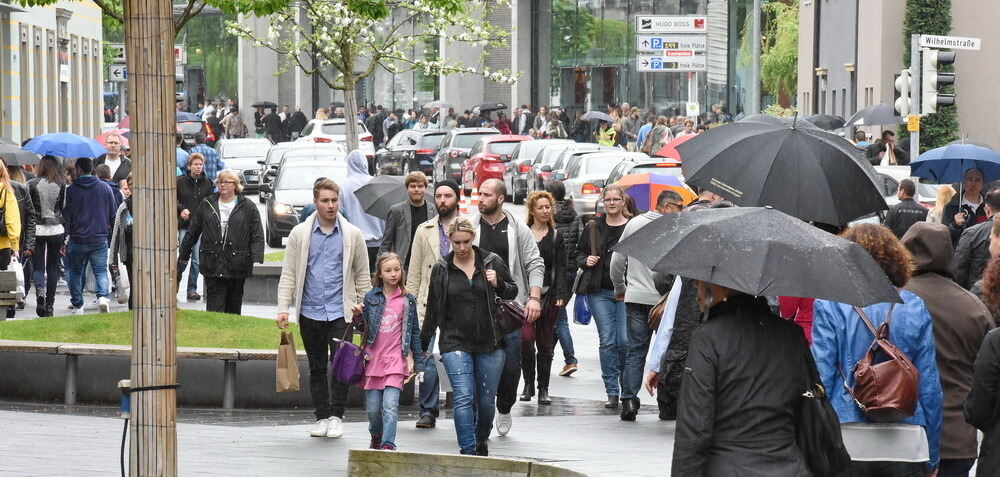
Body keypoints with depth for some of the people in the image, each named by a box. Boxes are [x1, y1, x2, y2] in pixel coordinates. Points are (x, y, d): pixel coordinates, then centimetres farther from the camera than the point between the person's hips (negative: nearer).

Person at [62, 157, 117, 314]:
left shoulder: (71, 190, -4)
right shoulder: (105, 188, 3)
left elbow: (66, 216, -3)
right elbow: (113, 214, 8)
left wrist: (64, 238, 3)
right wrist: (108, 231, 23)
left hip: (77, 238, -1)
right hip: (100, 239, 1)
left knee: (75, 272, 12)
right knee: (101, 271, 3)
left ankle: (77, 306, 13)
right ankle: (102, 296, -23)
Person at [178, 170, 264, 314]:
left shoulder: (247, 207, 3)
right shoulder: (207, 204, 9)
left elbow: (257, 237, -1)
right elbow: (192, 232, 16)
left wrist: (257, 261, -13)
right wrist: (183, 256, 16)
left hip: (237, 267, 0)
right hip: (212, 267, 1)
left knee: (234, 308, 9)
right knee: (214, 307, -6)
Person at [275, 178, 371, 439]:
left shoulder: (352, 234, 4)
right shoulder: (300, 234, 4)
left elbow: (362, 276, 9)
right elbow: (288, 275, 4)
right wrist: (283, 309, -5)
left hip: (341, 312, -1)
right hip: (310, 312, 1)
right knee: (317, 368, 8)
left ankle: (336, 416, 3)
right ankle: (322, 417, 17)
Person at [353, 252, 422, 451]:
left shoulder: (408, 300, 4)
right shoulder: (371, 297, 6)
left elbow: (414, 331, 10)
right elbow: (364, 328, 12)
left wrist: (413, 358, 6)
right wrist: (358, 316, -9)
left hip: (396, 359, -2)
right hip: (373, 358, 2)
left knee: (390, 404, -16)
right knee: (373, 407, 5)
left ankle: (388, 444, -16)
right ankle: (376, 437, 31)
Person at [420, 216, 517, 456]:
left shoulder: (492, 262, 2)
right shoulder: (441, 269, 3)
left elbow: (512, 292, 12)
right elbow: (432, 310, 11)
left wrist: (498, 284, -10)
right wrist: (422, 344, 14)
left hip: (490, 343, 1)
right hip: (455, 344, -1)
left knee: (486, 400, 7)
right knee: (463, 398, -15)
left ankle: (481, 441, 34)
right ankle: (468, 451, -15)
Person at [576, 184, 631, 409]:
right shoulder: (593, 228, 10)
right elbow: (578, 253, 18)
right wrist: (586, 261, -2)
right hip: (600, 292, 2)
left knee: (625, 340, -8)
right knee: (607, 341, -1)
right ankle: (612, 392, 4)